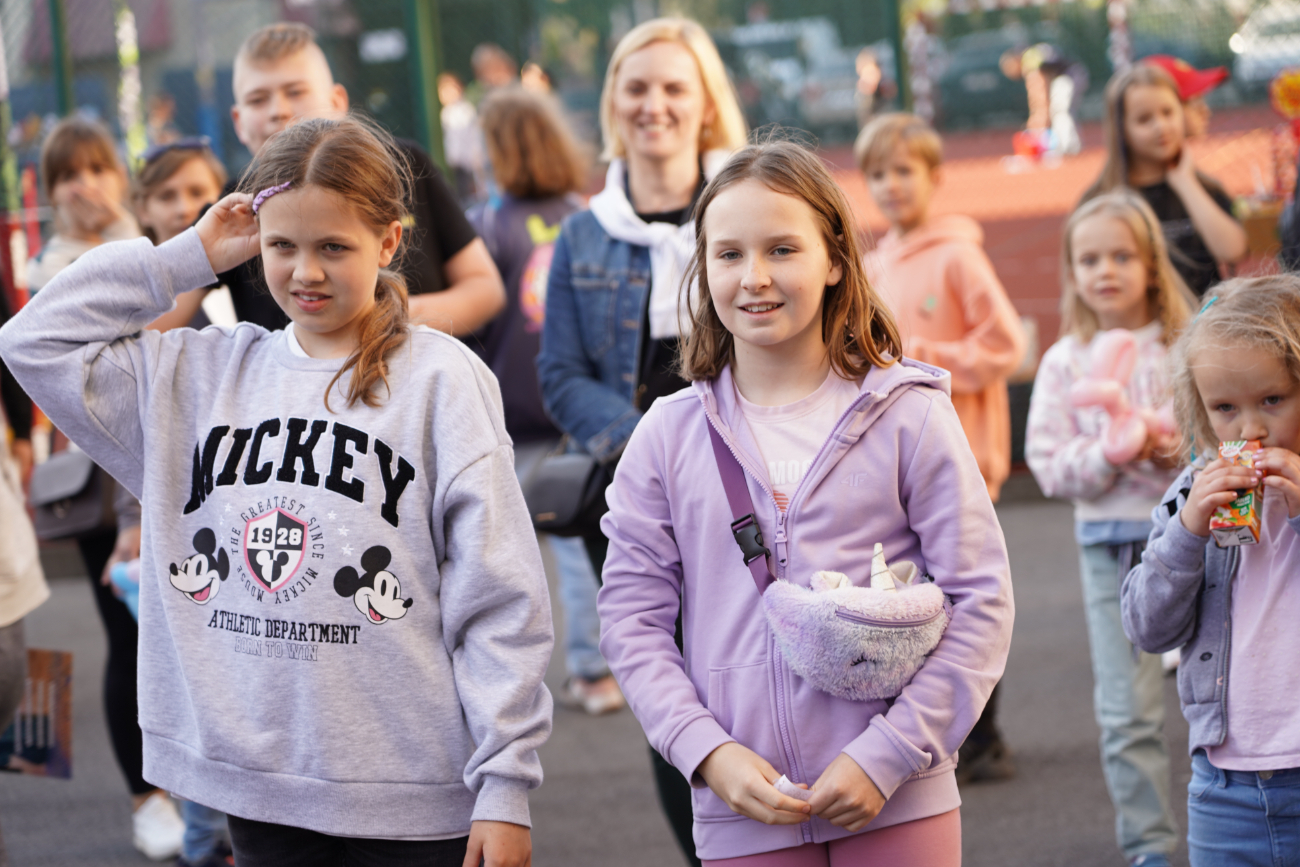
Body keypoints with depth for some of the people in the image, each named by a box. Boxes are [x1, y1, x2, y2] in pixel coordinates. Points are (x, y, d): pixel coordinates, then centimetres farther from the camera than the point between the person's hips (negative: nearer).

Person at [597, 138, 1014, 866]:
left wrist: (888, 756, -10)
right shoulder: (668, 437, 4)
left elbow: (981, 600, -2)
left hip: (898, 802, -1)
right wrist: (708, 753, -9)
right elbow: (633, 618, 5)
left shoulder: (907, 415, -1)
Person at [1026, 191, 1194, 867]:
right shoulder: (1065, 364, 3)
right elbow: (1049, 465, -2)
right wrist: (1109, 456, -18)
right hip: (1110, 539, 1)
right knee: (1126, 710, 0)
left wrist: (1177, 451, -17)